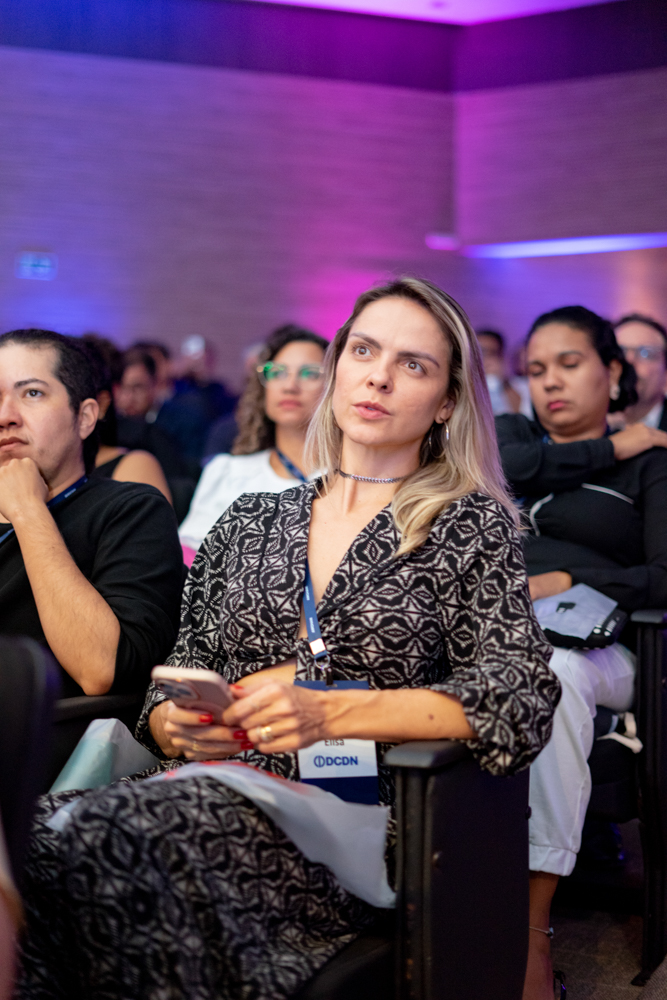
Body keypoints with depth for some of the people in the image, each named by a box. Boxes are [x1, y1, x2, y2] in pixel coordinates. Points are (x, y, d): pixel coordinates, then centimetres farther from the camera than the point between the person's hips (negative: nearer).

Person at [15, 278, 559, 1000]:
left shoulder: (472, 525, 8)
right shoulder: (249, 521, 19)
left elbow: (522, 696, -5)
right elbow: (177, 673, 19)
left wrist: (329, 712, -16)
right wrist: (176, 725, -7)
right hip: (215, 791, 4)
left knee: (109, 842, -33)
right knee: (34, 838, -30)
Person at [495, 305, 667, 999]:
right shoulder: (511, 433, 28)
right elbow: (502, 471, 1)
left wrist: (565, 584, -10)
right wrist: (609, 449, 7)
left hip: (593, 648, -2)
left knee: (550, 673, -39)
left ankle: (532, 928, -38)